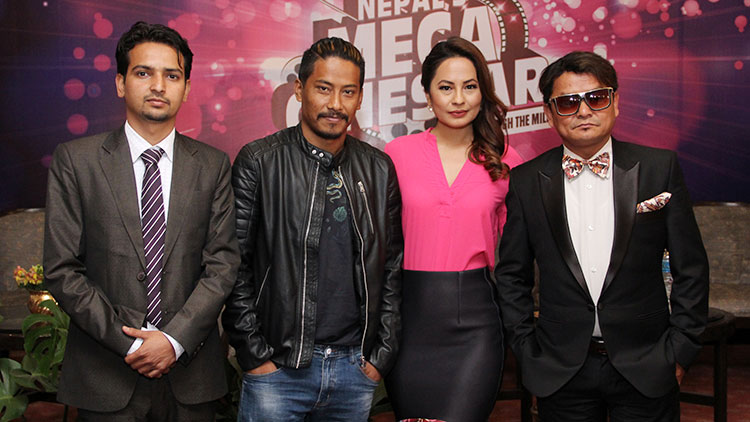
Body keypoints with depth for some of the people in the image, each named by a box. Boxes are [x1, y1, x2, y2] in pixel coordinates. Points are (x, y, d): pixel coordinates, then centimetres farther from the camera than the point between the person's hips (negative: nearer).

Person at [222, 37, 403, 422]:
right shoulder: (258, 163, -5)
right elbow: (234, 267, -5)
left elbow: (392, 269, 9)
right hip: (276, 367, -3)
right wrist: (254, 356, -7)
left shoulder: (379, 169, 5)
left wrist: (381, 354, 4)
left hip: (356, 371, 3)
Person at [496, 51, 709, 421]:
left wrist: (679, 349, -2)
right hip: (560, 372, 1)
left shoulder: (660, 168, -2)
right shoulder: (526, 181, -1)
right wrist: (527, 349, 1)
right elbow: (512, 275, 5)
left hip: (646, 370, 0)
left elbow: (690, 268, 1)